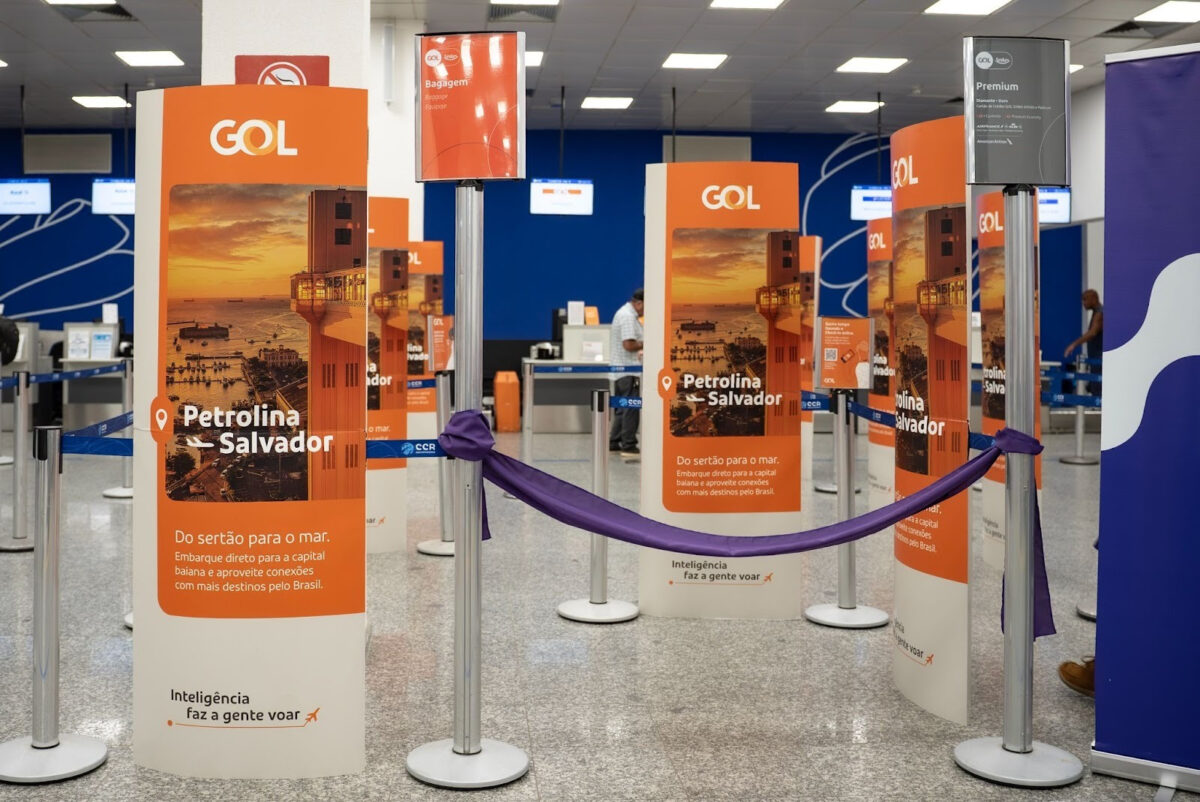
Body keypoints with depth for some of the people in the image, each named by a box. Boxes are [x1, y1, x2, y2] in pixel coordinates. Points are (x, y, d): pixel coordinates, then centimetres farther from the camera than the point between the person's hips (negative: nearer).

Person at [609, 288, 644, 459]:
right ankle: (629, 446, -7)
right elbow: (629, 344, -23)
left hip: (621, 368, 11)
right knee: (631, 408, -8)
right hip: (627, 369, -11)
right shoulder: (628, 317, -17)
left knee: (622, 407, 16)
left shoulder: (626, 313, 17)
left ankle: (614, 442, 20)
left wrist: (640, 347, 11)